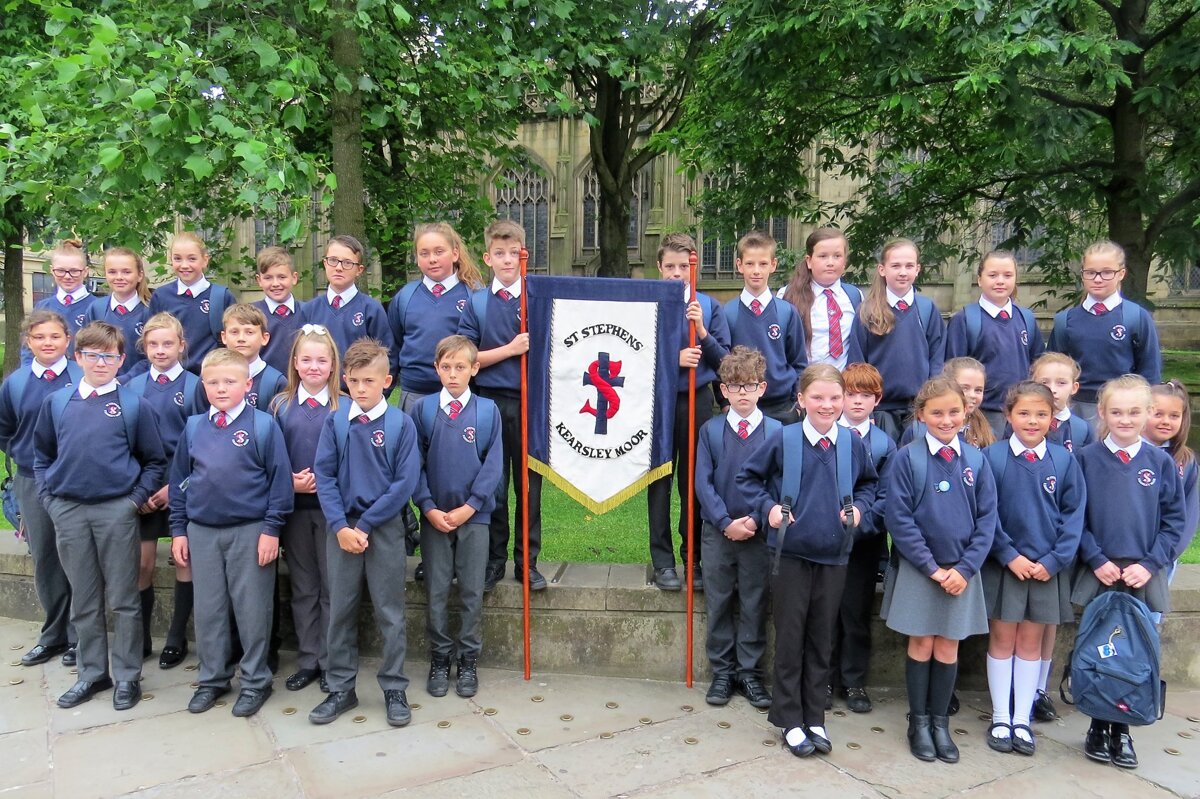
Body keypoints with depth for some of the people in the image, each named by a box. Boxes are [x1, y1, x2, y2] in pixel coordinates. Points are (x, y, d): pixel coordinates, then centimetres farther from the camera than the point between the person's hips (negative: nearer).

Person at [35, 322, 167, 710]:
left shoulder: (133, 405, -2)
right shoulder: (56, 402, 7)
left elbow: (155, 461, 2)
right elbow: (42, 456, 15)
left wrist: (135, 500, -6)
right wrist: (48, 498, 5)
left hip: (116, 511, -3)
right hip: (68, 512, 3)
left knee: (122, 599, 4)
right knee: (84, 601, 13)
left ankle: (128, 677, 16)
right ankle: (92, 673, 26)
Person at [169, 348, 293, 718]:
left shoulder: (263, 425, -9)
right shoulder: (193, 427, 5)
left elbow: (280, 479, -8)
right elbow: (179, 479, 11)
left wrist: (271, 528, -11)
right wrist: (178, 530, 9)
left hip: (250, 532, -4)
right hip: (202, 532, 4)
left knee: (252, 610, 6)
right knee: (208, 610, 13)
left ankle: (255, 681, 20)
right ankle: (212, 678, 29)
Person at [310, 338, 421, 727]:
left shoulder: (401, 424, -7)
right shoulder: (335, 422, 0)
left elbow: (405, 483, -10)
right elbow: (324, 476, -2)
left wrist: (365, 524, -12)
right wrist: (341, 526, -11)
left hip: (385, 528, -2)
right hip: (341, 528, 2)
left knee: (390, 611, 7)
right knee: (340, 610, 11)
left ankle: (395, 690, 19)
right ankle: (340, 689, 24)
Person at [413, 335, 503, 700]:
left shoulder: (487, 411, -3)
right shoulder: (423, 409, -1)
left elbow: (493, 465, -4)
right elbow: (414, 464, 0)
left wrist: (469, 507, -10)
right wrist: (428, 508, -9)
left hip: (473, 516, 0)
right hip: (434, 516, 1)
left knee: (472, 592, 7)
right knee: (437, 592, 8)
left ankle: (469, 661, 21)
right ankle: (439, 660, 22)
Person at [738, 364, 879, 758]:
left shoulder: (854, 444, -1)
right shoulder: (783, 440, -10)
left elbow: (869, 484, 16)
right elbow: (748, 478, 2)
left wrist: (859, 508, -2)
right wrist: (767, 507, -12)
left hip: (834, 556, 3)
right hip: (791, 554, -2)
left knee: (822, 640, 13)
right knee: (790, 638, 6)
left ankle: (814, 718, 27)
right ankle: (790, 721, 20)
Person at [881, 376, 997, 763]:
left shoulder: (976, 460, 0)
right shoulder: (906, 458, -8)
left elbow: (987, 519, 1)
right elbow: (899, 518, -10)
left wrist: (966, 567, -8)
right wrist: (931, 566, -12)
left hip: (961, 570, 2)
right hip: (918, 569, -2)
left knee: (948, 648, 10)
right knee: (921, 645, 7)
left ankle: (939, 721, 25)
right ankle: (918, 722, 22)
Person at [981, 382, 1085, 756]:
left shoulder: (1064, 460, -2)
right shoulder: (992, 456, -7)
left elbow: (1074, 514, 0)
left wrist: (1054, 560, -8)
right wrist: (1010, 556, -11)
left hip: (1048, 567, 2)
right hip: (1003, 565, -2)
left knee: (1031, 642, 11)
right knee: (1002, 640, 7)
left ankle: (1022, 720, 21)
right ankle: (1001, 719, 19)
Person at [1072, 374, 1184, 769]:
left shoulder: (1160, 462, 2)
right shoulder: (1086, 458, -2)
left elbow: (1174, 521, 4)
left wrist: (1150, 564, -6)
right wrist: (1096, 560, -10)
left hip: (1144, 576, 1)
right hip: (1097, 574, -1)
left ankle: (1121, 730, 20)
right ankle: (1098, 726, 20)